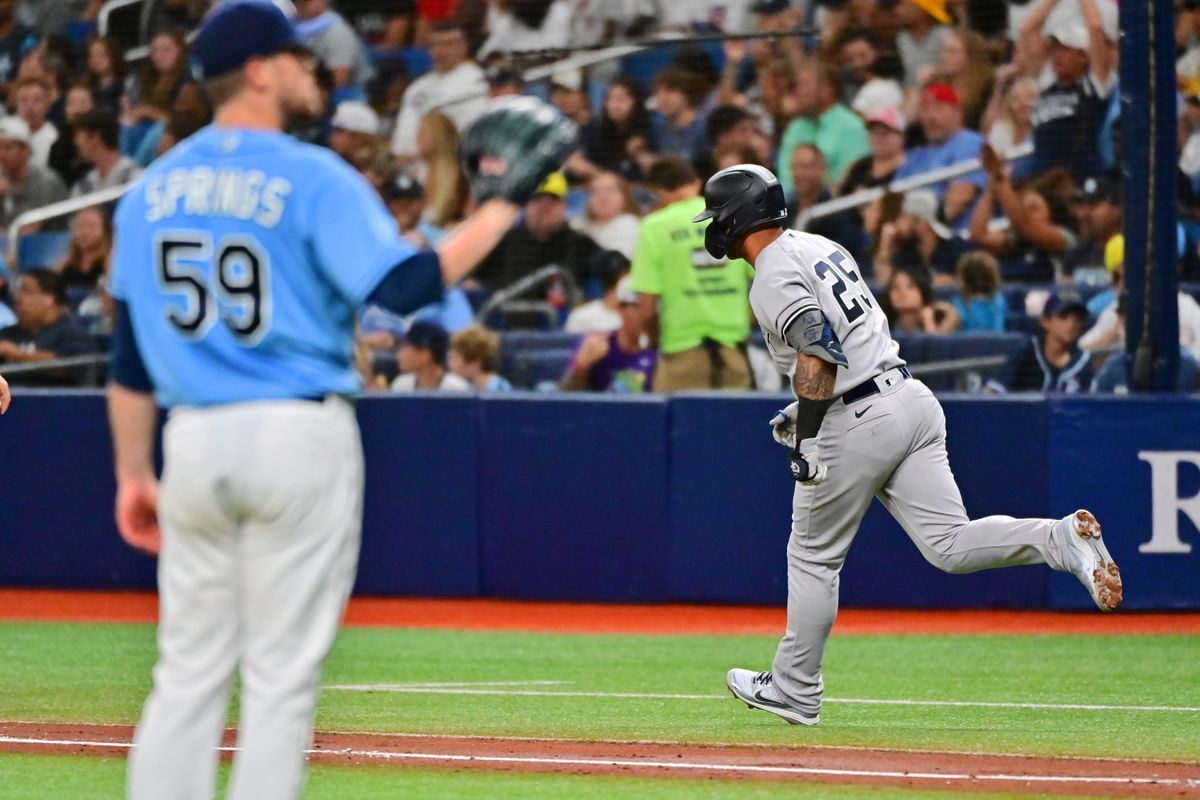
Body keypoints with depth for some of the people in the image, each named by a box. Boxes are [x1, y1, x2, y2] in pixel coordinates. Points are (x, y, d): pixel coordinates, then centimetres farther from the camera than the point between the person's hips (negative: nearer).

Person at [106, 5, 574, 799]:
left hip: (195, 438, 5)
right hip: (301, 436, -5)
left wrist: (134, 473, 17)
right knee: (284, 675, 1)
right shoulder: (314, 178, -8)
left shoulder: (152, 189, 9)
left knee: (189, 673, 10)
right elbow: (406, 285, -19)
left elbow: (129, 353, 11)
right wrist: (500, 207, -9)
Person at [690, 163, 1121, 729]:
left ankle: (795, 691, 17)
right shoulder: (820, 248, 20)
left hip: (859, 424, -8)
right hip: (912, 399, 8)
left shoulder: (775, 278, -9)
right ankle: (1062, 539, -21)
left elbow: (817, 353, -22)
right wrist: (808, 408, 29)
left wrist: (807, 434, -21)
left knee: (814, 556, 8)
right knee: (949, 545, -1)